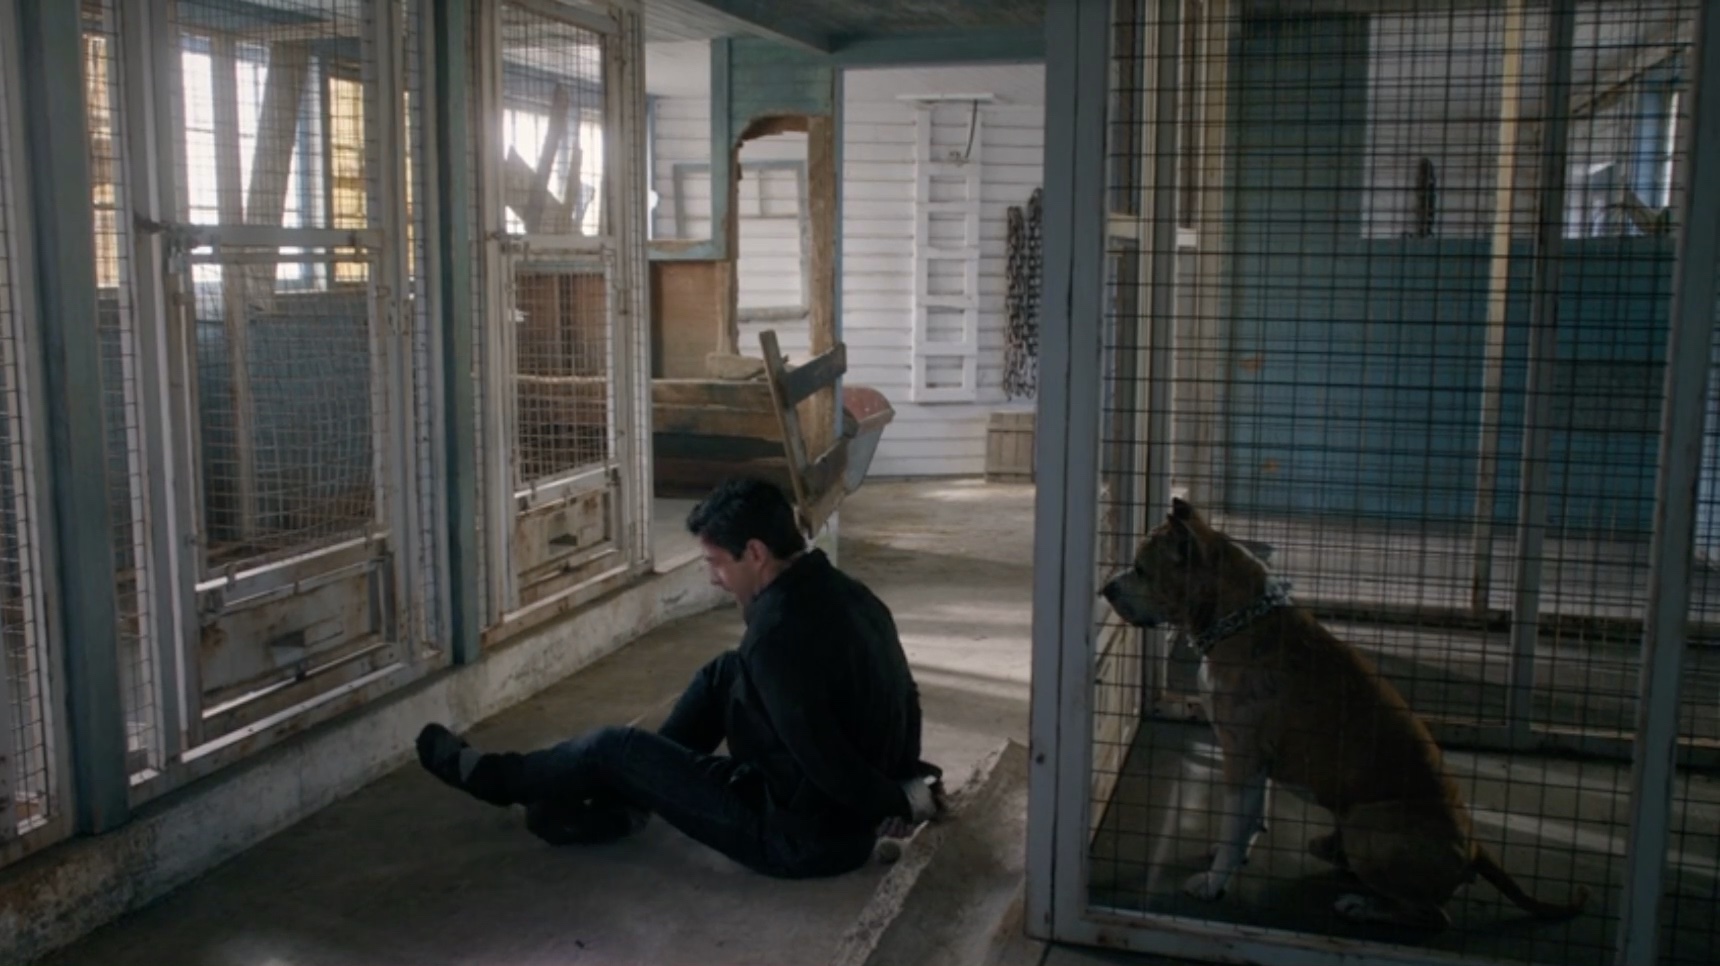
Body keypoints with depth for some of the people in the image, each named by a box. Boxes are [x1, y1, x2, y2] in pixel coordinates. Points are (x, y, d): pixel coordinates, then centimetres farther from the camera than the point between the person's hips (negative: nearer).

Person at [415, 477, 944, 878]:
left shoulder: (777, 633, -28)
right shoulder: (848, 594, 1)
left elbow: (823, 760, -28)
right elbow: (905, 699, 10)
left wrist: (894, 804, -12)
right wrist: (907, 782, 4)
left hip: (805, 838, -8)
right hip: (847, 817, 8)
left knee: (614, 749, 2)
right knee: (724, 675, 17)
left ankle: (492, 777, 30)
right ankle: (617, 804, 26)